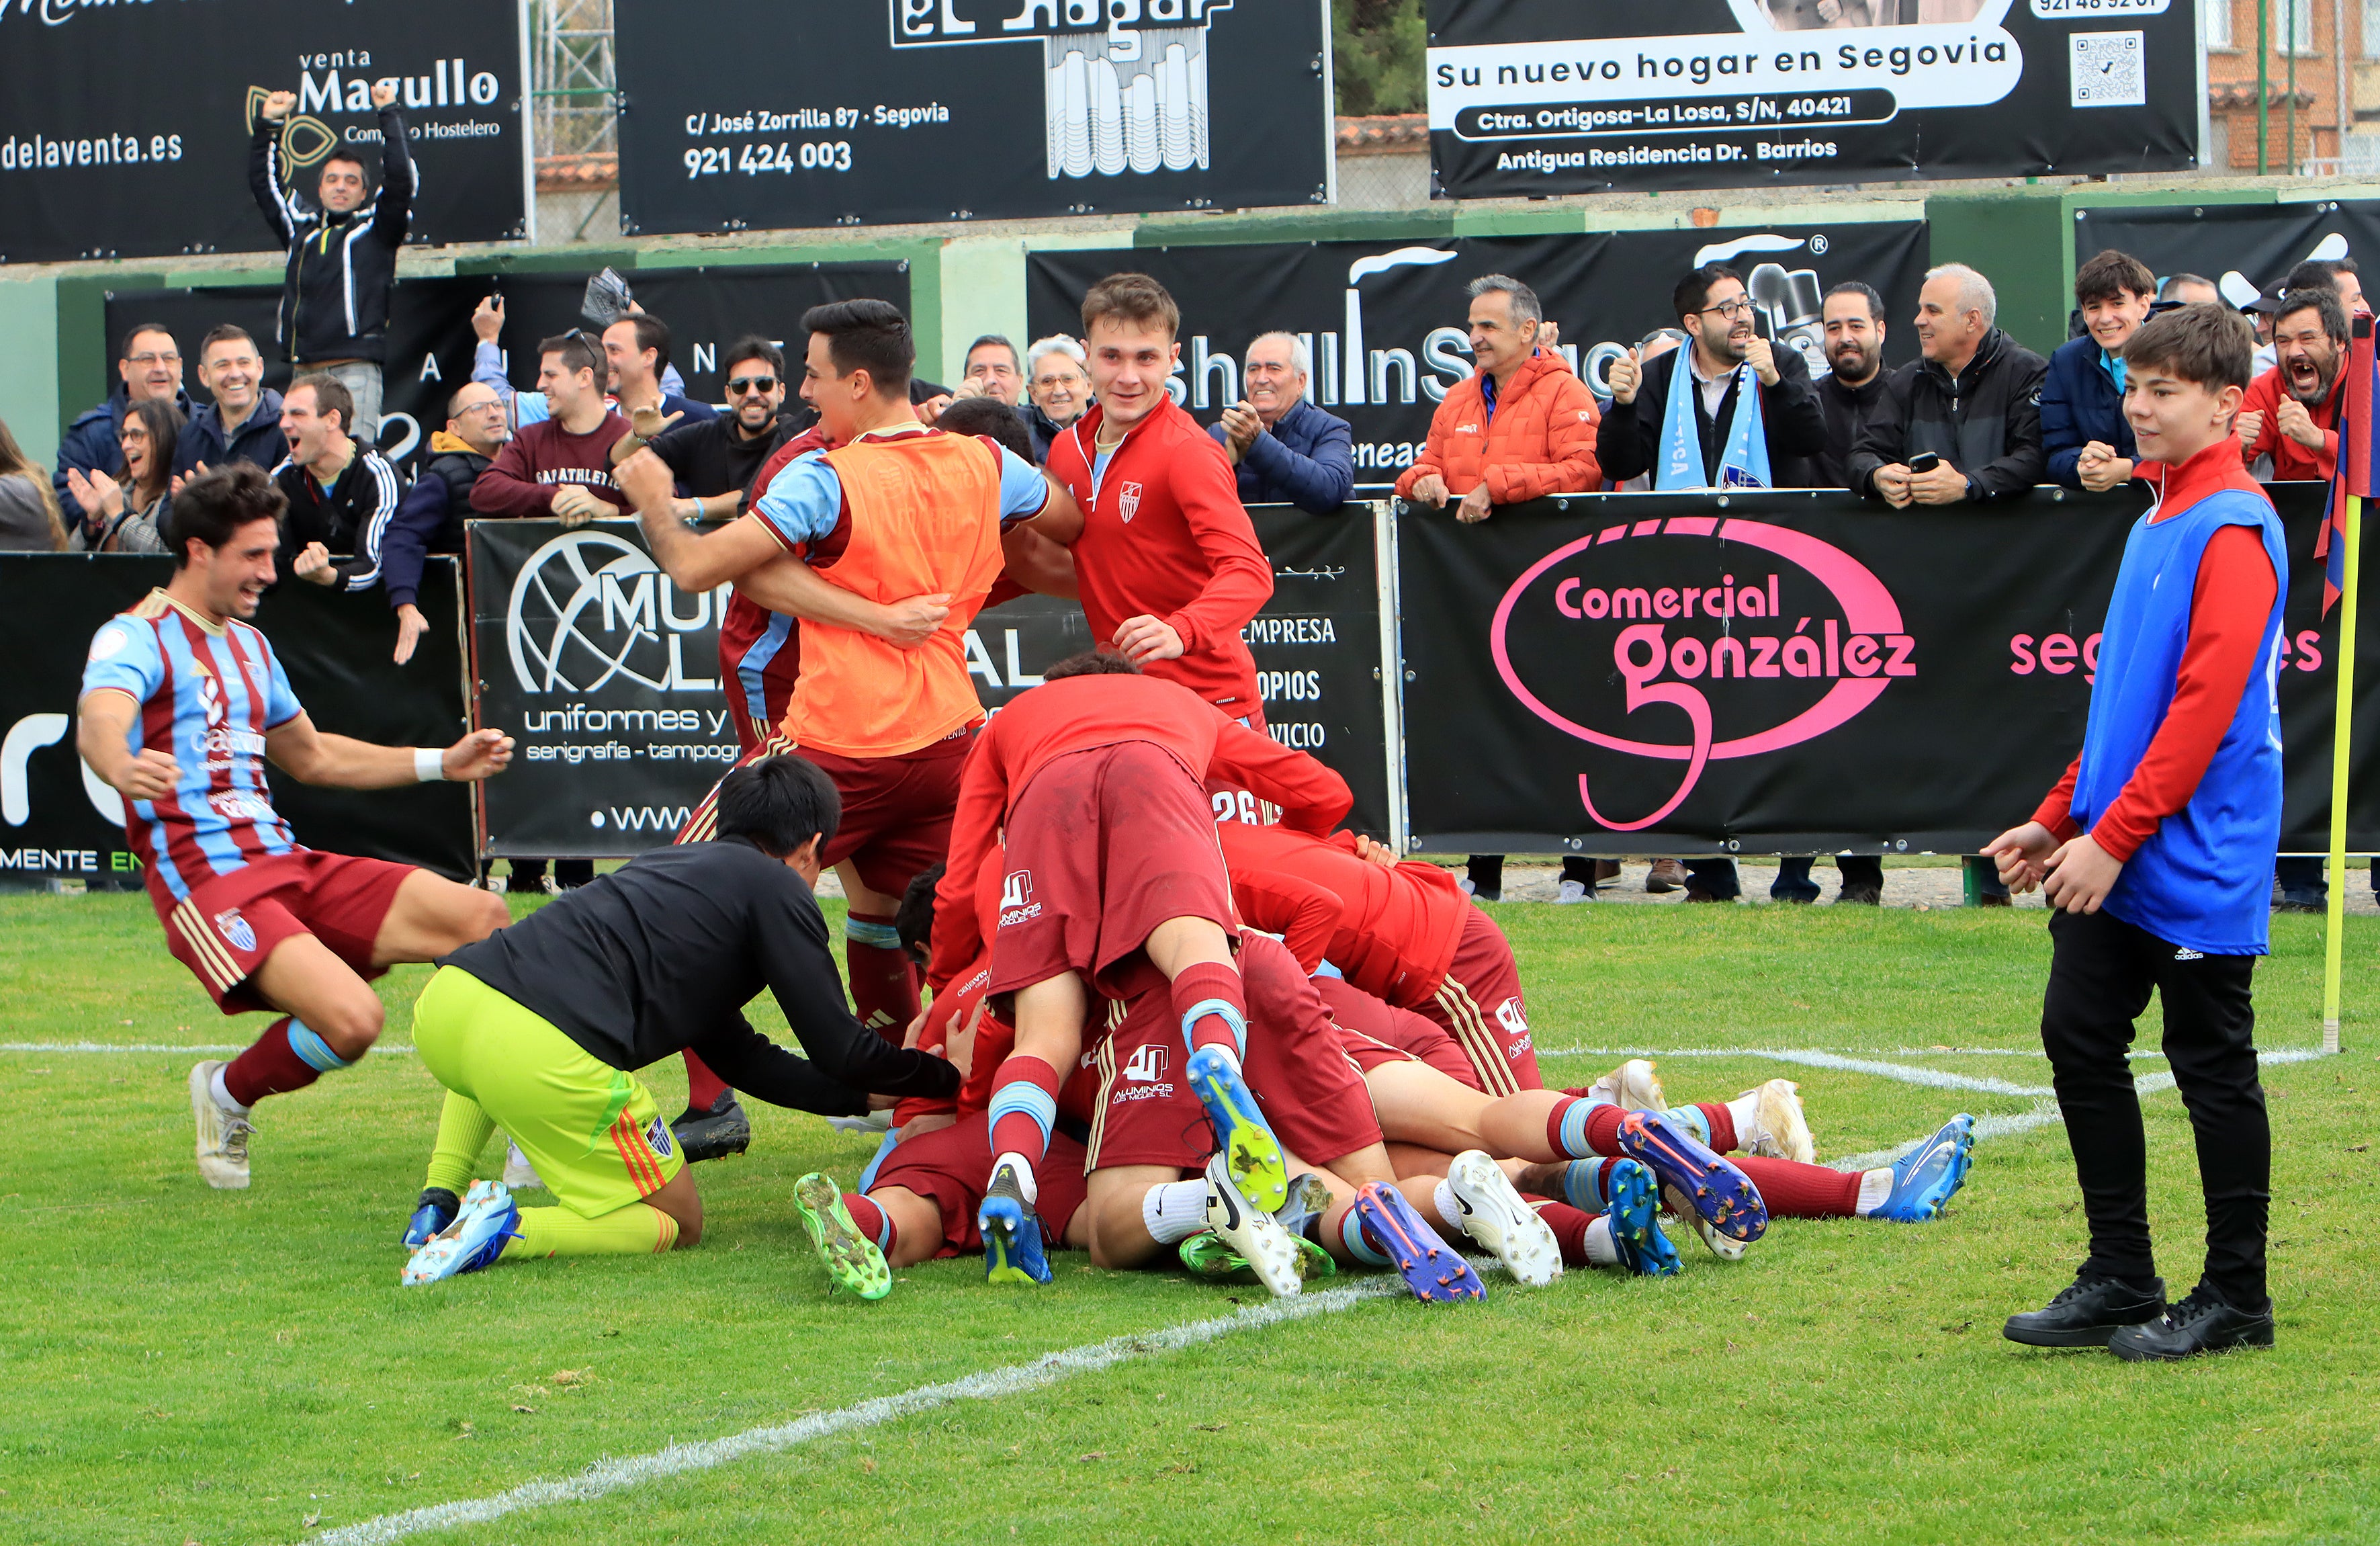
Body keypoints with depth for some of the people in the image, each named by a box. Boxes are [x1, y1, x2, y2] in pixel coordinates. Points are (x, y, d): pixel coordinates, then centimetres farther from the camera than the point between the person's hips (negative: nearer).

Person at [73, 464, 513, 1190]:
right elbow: (98, 721, -28)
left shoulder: (248, 644, 22)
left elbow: (312, 757, 35)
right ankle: (228, 1096, 3)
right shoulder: (137, 637, -5)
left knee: (481, 918, -8)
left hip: (288, 865, 8)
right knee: (352, 1019, -28)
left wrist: (443, 763, 31)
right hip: (207, 884, -8)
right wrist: (124, 768, -52)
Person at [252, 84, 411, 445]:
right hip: (305, 371, 5)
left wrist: (389, 115, 0)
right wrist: (268, 124, 24)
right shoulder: (300, 227, 21)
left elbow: (399, 181, -3)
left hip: (355, 370, -5)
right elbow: (263, 183, 29)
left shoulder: (375, 230, 9)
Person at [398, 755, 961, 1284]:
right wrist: (945, 1076, 26)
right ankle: (508, 1232, -9)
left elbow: (738, 1055, 37)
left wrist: (867, 1096, 42)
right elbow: (840, 1049, 8)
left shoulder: (678, 861, 33)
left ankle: (439, 1199, 25)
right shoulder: (779, 888, 10)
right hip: (542, 1052, -8)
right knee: (677, 1224, 15)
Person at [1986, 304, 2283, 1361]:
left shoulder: (2234, 529, -15)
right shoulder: (2159, 518, 14)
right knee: (2079, 1036, 7)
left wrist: (2112, 836, -20)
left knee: (2212, 1066, 0)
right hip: (2115, 855, 9)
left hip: (2199, 859, -9)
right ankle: (2120, 1276, 16)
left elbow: (2208, 702, -20)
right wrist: (2059, 818, 17)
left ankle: (2236, 1298, 10)